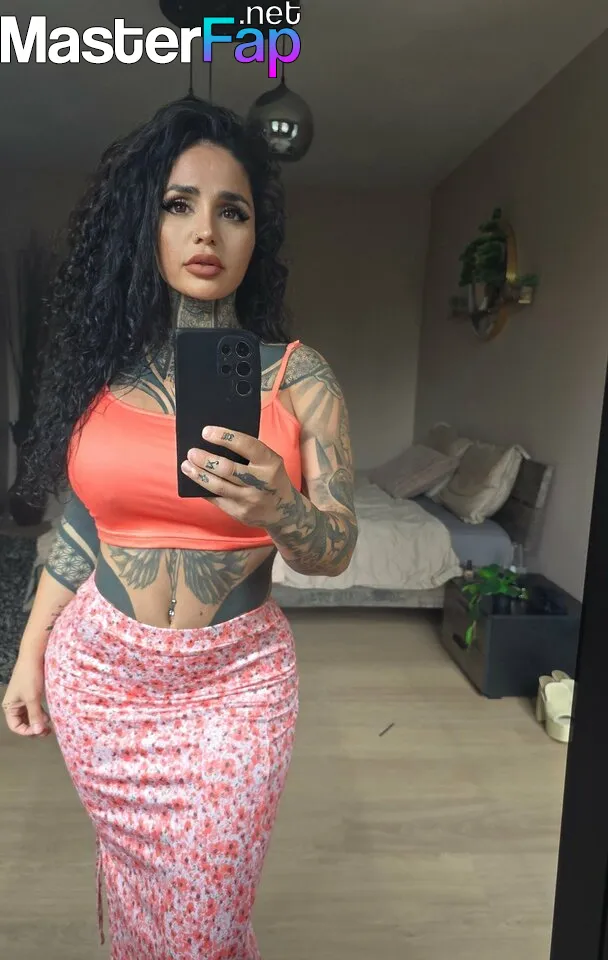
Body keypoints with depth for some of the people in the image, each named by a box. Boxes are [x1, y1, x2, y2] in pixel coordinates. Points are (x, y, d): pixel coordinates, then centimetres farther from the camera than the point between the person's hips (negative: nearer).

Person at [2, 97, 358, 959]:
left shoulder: (298, 374, -9)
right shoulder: (105, 362, -2)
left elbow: (335, 550, -10)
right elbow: (80, 519, 6)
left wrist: (276, 509, -31)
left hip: (234, 681, -2)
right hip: (99, 670, 3)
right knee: (131, 888, 24)